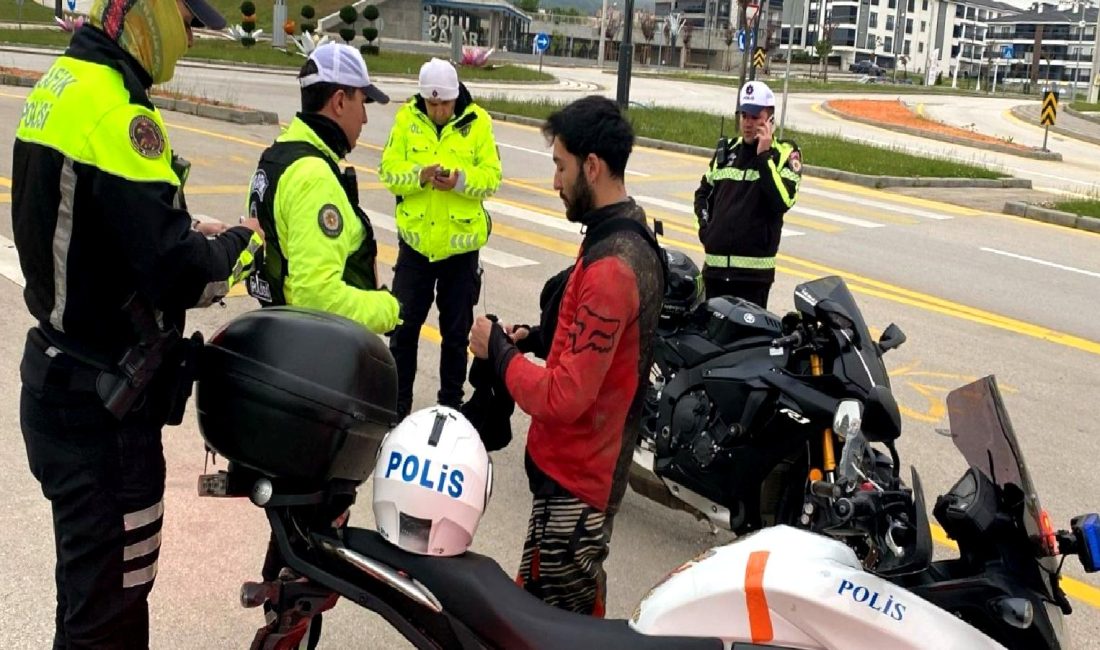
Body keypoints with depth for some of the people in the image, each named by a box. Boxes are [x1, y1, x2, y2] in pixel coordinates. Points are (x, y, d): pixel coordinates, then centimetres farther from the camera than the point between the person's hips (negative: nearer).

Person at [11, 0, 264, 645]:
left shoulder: (61, 84, 8)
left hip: (62, 377, 10)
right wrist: (242, 244, -8)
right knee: (110, 598, 5)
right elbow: (178, 273, -26)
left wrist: (194, 232, 5)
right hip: (103, 403, -10)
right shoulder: (115, 112, -23)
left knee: (92, 578, 26)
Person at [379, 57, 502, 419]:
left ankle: (451, 403, 27)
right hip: (415, 241, 1)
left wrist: (460, 180, -25)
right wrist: (419, 175, -23)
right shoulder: (407, 118, -2)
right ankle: (398, 402, 21)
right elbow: (389, 170, -5)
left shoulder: (477, 122, -5)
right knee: (403, 326, 7)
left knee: (456, 331, 11)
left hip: (461, 244, -1)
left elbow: (491, 177, -6)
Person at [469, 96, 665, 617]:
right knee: (579, 602, 26)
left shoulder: (611, 265, -27)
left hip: (573, 476, -10)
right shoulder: (625, 234, 6)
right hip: (587, 461, 10)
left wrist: (498, 350, -14)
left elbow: (564, 398, -28)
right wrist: (538, 338, 4)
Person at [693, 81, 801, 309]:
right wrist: (704, 227, 11)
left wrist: (764, 156, -17)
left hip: (753, 269, -5)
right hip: (715, 263, 5)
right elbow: (703, 192, 26)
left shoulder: (785, 153, -2)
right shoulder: (726, 149, 14)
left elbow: (784, 200, -18)